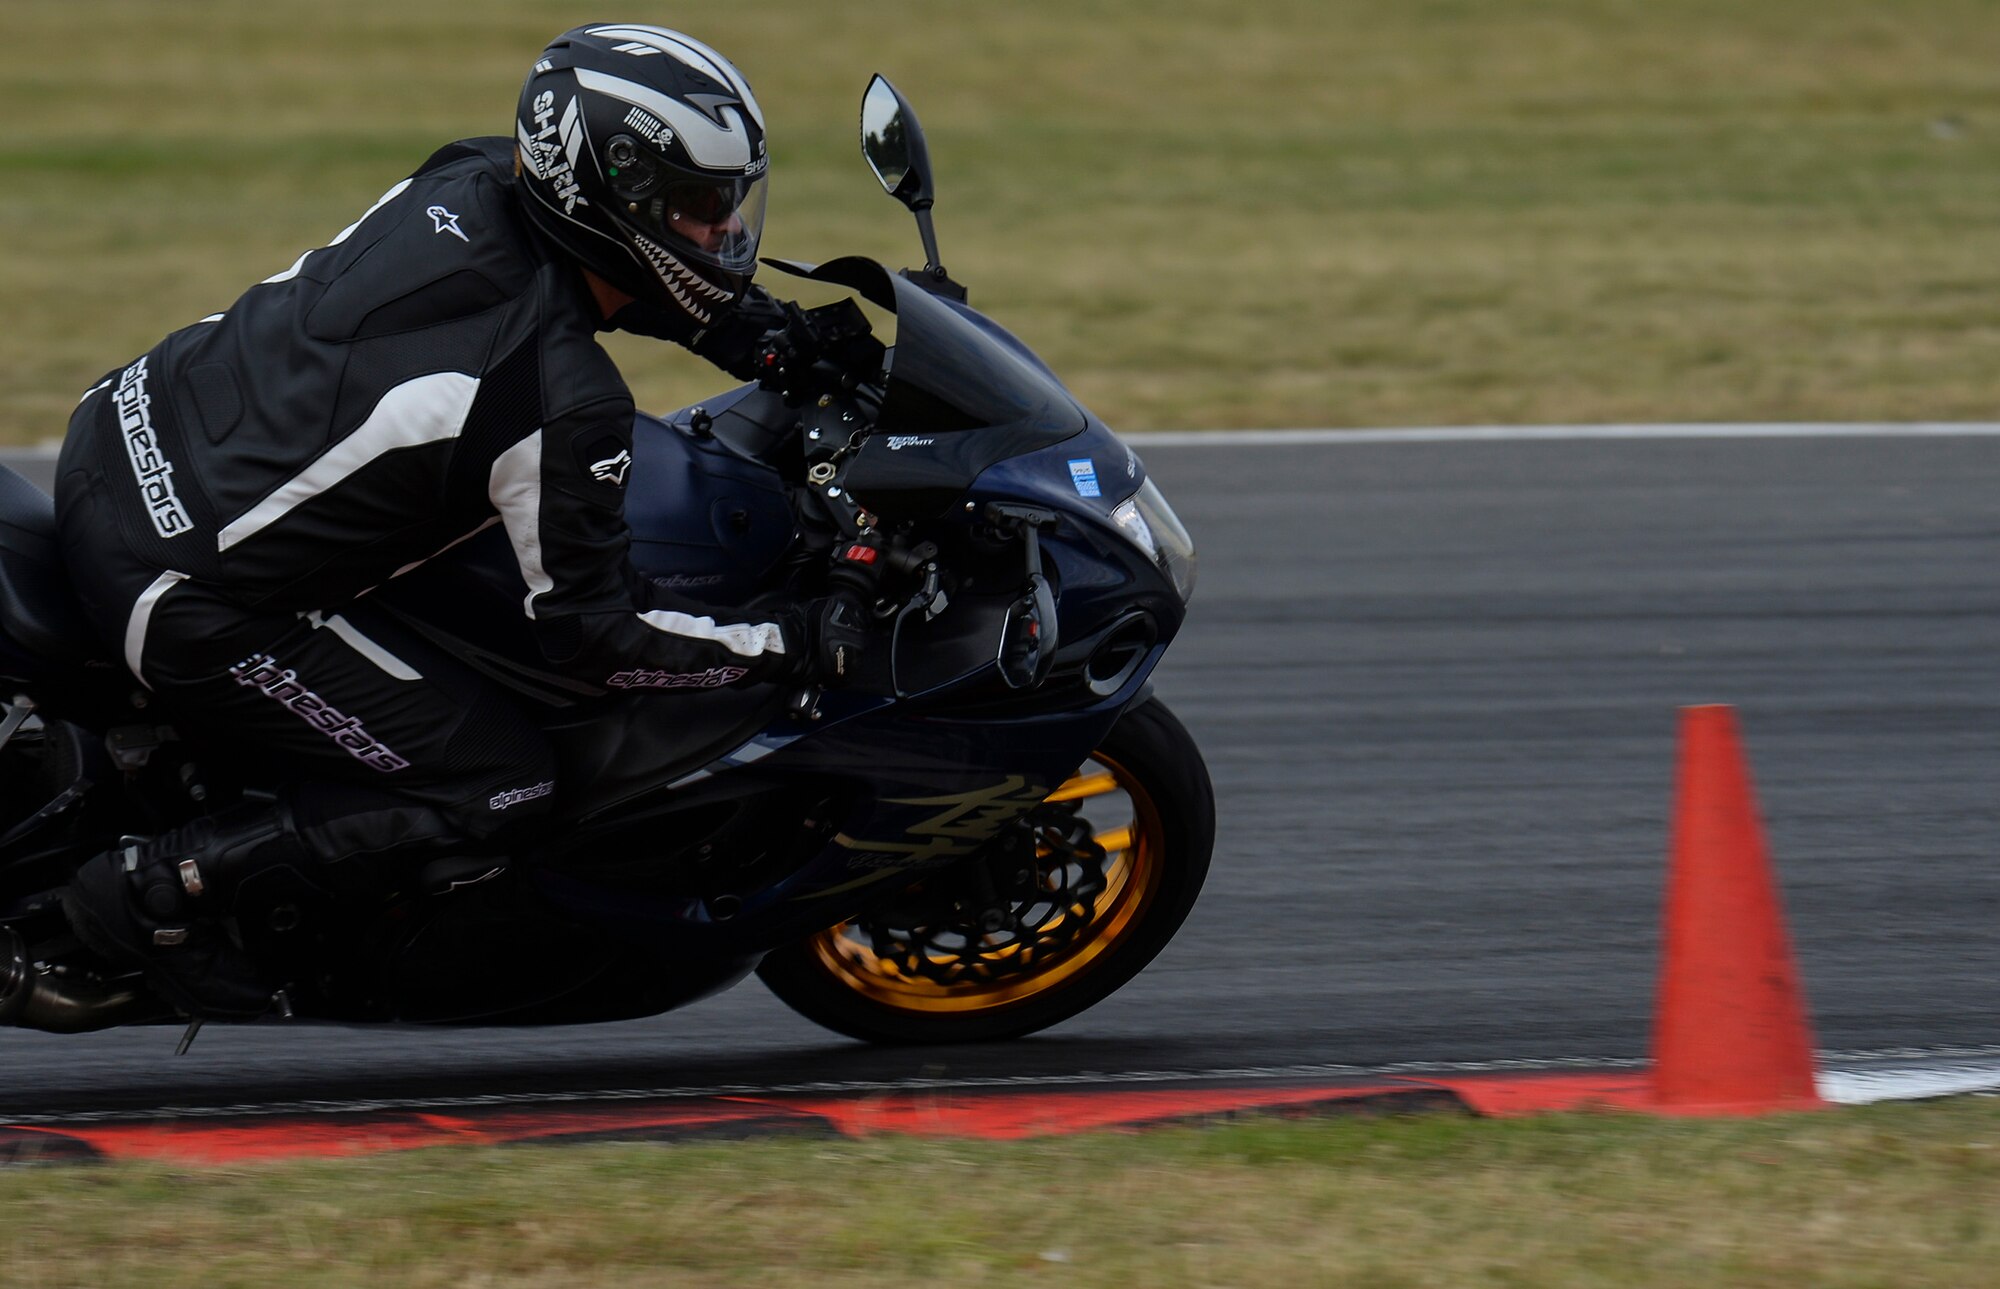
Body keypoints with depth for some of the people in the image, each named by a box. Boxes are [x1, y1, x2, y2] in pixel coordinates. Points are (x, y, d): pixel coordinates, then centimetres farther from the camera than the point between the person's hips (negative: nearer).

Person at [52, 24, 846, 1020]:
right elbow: (591, 629, -12)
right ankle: (163, 886, 0)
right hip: (184, 596, -8)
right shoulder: (565, 405, -22)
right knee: (503, 785, 0)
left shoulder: (475, 182, -1)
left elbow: (602, 266, 22)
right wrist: (804, 644, -6)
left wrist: (770, 334, 15)